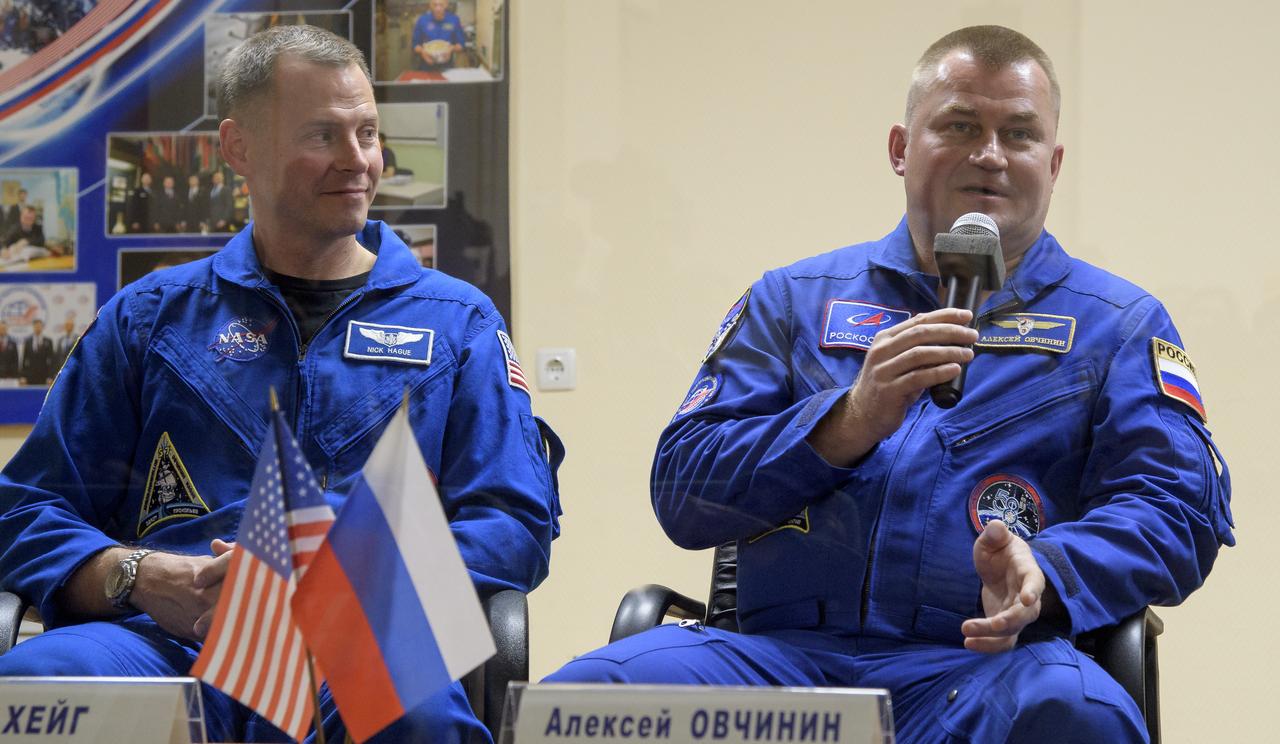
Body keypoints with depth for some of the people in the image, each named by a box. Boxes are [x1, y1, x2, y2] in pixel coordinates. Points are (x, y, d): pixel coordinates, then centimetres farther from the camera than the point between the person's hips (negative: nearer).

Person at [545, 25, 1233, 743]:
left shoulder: (1119, 325, 18)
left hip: (984, 662, -1)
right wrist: (849, 423, -8)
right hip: (781, 649, 1)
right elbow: (682, 494, 10)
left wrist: (1045, 578, -17)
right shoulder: (795, 300, 20)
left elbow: (1180, 509, 4)